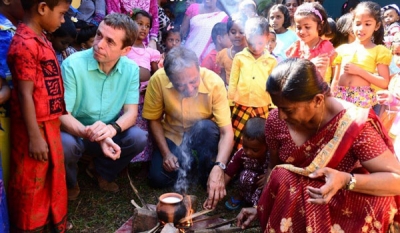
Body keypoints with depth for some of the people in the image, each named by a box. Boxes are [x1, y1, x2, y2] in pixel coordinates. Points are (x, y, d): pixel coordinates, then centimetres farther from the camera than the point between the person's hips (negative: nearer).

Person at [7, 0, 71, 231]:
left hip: (49, 123, 10)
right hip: (35, 127, -10)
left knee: (54, 175, 23)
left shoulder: (40, 39, 8)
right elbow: (25, 94, -22)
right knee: (31, 182, 9)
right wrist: (34, 137, -20)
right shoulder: (25, 45, -21)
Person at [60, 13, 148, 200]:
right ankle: (70, 182, 3)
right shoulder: (73, 64, -21)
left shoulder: (131, 69, -9)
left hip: (109, 135, 3)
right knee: (65, 144, -36)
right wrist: (91, 135, -40)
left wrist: (112, 128, -34)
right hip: (75, 132, -3)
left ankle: (101, 171, 9)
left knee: (139, 138, -23)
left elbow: (131, 112, -10)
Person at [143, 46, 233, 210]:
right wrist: (166, 153, -17)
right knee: (157, 179, -18)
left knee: (206, 127, -35)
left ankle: (206, 173, -9)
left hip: (204, 135, -1)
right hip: (172, 136, 1)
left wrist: (218, 167, -46)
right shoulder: (158, 80, -25)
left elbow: (227, 131, -31)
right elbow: (154, 119, -9)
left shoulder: (214, 83, -30)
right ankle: (189, 164, 11)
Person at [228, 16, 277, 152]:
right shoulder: (239, 57, -1)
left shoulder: (271, 61, 0)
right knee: (237, 142, 5)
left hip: (263, 109, 0)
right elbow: (232, 83, 4)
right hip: (241, 107, 0)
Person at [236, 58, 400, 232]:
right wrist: (261, 207, 6)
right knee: (281, 177, -29)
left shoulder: (354, 125, -26)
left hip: (344, 203, -1)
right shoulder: (276, 121, -15)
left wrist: (346, 181, -39)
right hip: (292, 205, 2)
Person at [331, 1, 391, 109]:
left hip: (363, 97, -2)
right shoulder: (342, 48, 12)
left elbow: (384, 83, -3)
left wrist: (359, 71, -11)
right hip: (340, 95, 3)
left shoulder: (379, 50, 4)